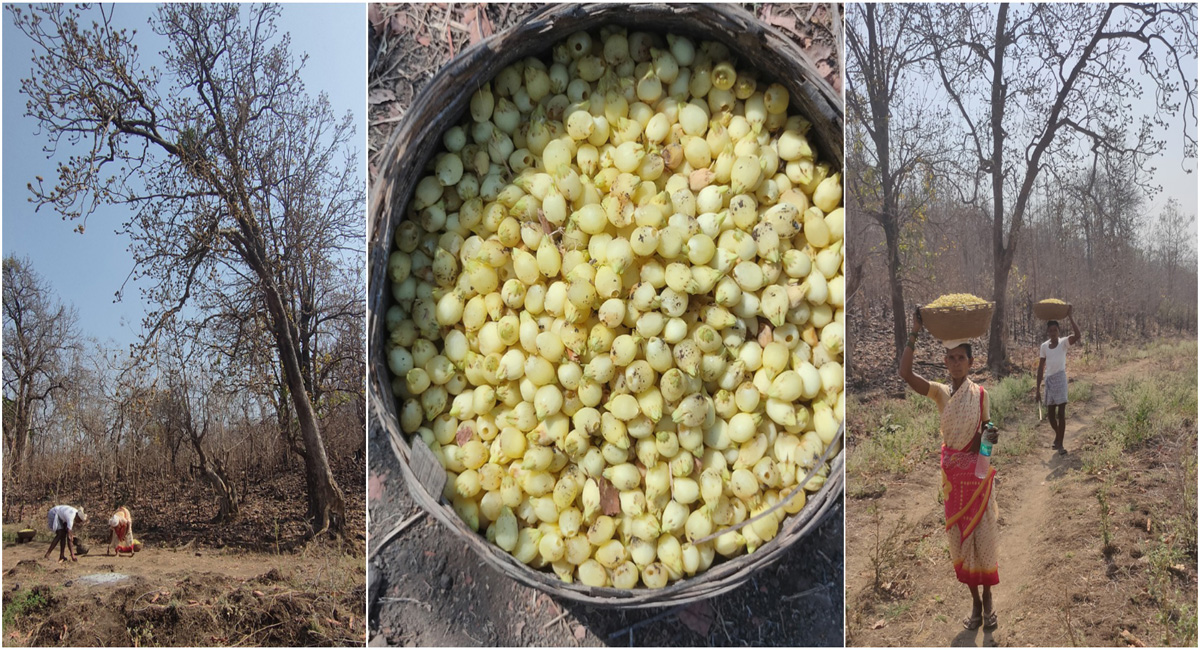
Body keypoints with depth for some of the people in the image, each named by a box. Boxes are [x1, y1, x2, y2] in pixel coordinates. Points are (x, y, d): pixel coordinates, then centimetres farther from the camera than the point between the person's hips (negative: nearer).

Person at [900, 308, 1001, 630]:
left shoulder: (980, 393, -2)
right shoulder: (939, 392, -1)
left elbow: (987, 430, 2)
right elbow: (905, 373, -17)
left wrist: (992, 437, -22)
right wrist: (915, 333, -22)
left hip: (979, 470, -1)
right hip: (952, 471, 2)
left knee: (982, 532, 1)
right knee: (959, 535, 6)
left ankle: (988, 598, 15)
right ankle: (975, 600, 17)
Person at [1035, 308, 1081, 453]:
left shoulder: (1064, 343, -6)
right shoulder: (1044, 346, 5)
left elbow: (1078, 335, -29)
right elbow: (1041, 367, 8)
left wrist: (1070, 317, -27)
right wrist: (1037, 389, 7)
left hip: (1060, 379, -4)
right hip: (1048, 380, 4)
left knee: (1061, 413, -5)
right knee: (1050, 413, 12)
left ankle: (1060, 444, 1)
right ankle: (1058, 435, 38)